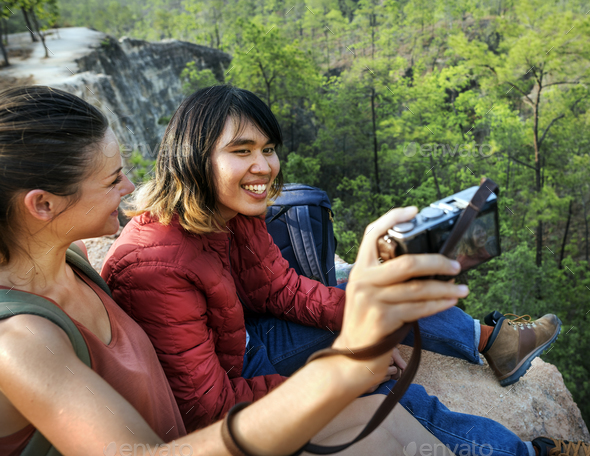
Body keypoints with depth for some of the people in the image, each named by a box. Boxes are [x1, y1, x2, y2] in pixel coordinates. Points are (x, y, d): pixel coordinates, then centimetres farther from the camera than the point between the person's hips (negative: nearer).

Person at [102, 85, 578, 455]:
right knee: (396, 395, -11)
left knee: (362, 294, 0)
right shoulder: (155, 267, -35)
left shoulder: (234, 210, -13)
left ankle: (489, 340, 20)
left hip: (247, 338, 7)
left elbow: (279, 286, -4)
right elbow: (207, 404, -30)